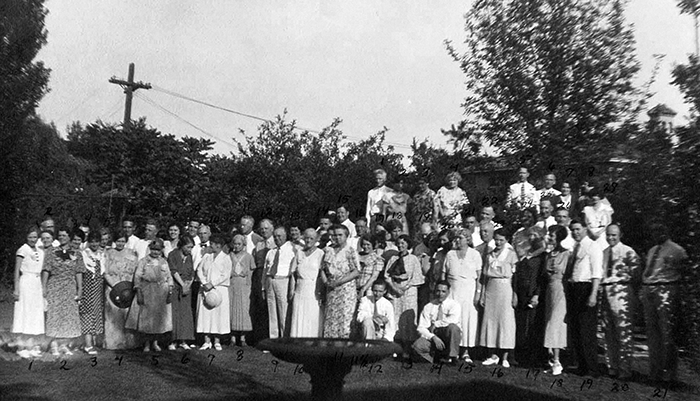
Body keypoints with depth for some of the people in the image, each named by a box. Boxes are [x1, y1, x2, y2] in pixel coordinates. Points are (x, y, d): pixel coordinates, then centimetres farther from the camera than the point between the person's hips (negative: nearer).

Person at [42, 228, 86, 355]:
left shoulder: (76, 254, 5)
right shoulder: (52, 253, 2)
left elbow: (79, 273, 4)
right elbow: (46, 271, 0)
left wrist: (80, 290, 1)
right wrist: (43, 288, -6)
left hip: (70, 288, 2)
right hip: (54, 286, -1)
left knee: (69, 315, 2)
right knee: (54, 314, -3)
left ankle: (64, 345, 11)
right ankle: (54, 345, 2)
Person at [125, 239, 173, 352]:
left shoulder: (164, 262, 10)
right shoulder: (143, 261, 2)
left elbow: (169, 277, 11)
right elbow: (137, 277, -3)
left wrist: (170, 292, 1)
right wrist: (139, 293, -11)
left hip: (162, 294, 2)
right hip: (147, 293, -2)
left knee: (160, 317, 4)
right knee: (146, 317, -3)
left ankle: (155, 341, 19)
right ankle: (147, 342, 11)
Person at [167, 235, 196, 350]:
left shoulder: (189, 256, 12)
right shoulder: (172, 255, -4)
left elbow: (192, 274, 10)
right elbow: (174, 271, -11)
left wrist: (188, 284, -6)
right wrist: (182, 284, -16)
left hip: (186, 288, 5)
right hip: (174, 288, -5)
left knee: (186, 314, 1)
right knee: (174, 313, -7)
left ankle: (183, 341, 4)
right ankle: (173, 341, -4)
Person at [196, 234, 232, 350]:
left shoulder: (226, 258, 0)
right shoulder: (206, 256, 12)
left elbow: (225, 275, -8)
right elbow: (199, 270, 6)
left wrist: (212, 284, -13)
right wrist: (204, 283, -10)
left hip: (219, 290, -3)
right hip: (205, 289, 4)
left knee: (218, 314, -2)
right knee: (205, 315, 1)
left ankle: (217, 341, 6)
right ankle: (207, 341, 6)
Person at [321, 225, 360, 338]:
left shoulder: (350, 252, -3)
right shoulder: (328, 250, 11)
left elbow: (356, 272, -9)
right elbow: (323, 269, 14)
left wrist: (339, 282, -14)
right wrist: (325, 281, -5)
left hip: (346, 289, -5)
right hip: (331, 290, 5)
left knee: (344, 320, -7)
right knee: (329, 321, 4)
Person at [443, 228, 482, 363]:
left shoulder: (474, 254, 3)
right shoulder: (450, 254, 11)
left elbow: (479, 275, -1)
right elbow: (444, 274, 11)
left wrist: (478, 292, -8)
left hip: (469, 289, -2)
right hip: (452, 290, 2)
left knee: (468, 318, -3)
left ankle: (465, 351, 3)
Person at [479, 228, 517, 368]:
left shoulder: (511, 254, -1)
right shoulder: (490, 255, 12)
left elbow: (515, 276, -4)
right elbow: (486, 277, 13)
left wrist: (515, 296, -10)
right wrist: (482, 295, 10)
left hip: (505, 289, -4)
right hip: (491, 289, 4)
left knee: (506, 321, -4)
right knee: (490, 320, 3)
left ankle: (505, 357, 2)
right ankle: (494, 355, 12)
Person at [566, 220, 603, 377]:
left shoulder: (592, 246, -5)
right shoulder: (573, 248, 16)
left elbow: (597, 273, -12)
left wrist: (593, 294, -21)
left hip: (586, 287, -8)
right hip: (571, 289, 8)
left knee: (587, 331, -6)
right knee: (574, 331, 10)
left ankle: (593, 369, 2)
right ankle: (582, 366, 21)